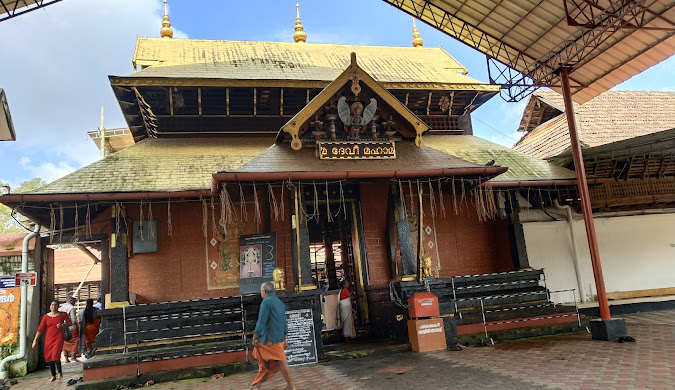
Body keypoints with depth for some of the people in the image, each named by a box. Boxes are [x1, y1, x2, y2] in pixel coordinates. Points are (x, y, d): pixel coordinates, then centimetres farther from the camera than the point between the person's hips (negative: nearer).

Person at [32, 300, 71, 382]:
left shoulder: (62, 315, 0)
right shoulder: (46, 316, 2)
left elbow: (69, 322, 11)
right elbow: (40, 329, 0)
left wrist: (62, 324, -9)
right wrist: (35, 341, -3)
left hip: (58, 338, -3)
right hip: (48, 338, 3)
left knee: (56, 355, -15)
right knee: (49, 357, 5)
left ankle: (60, 372, 8)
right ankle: (53, 376, 19)